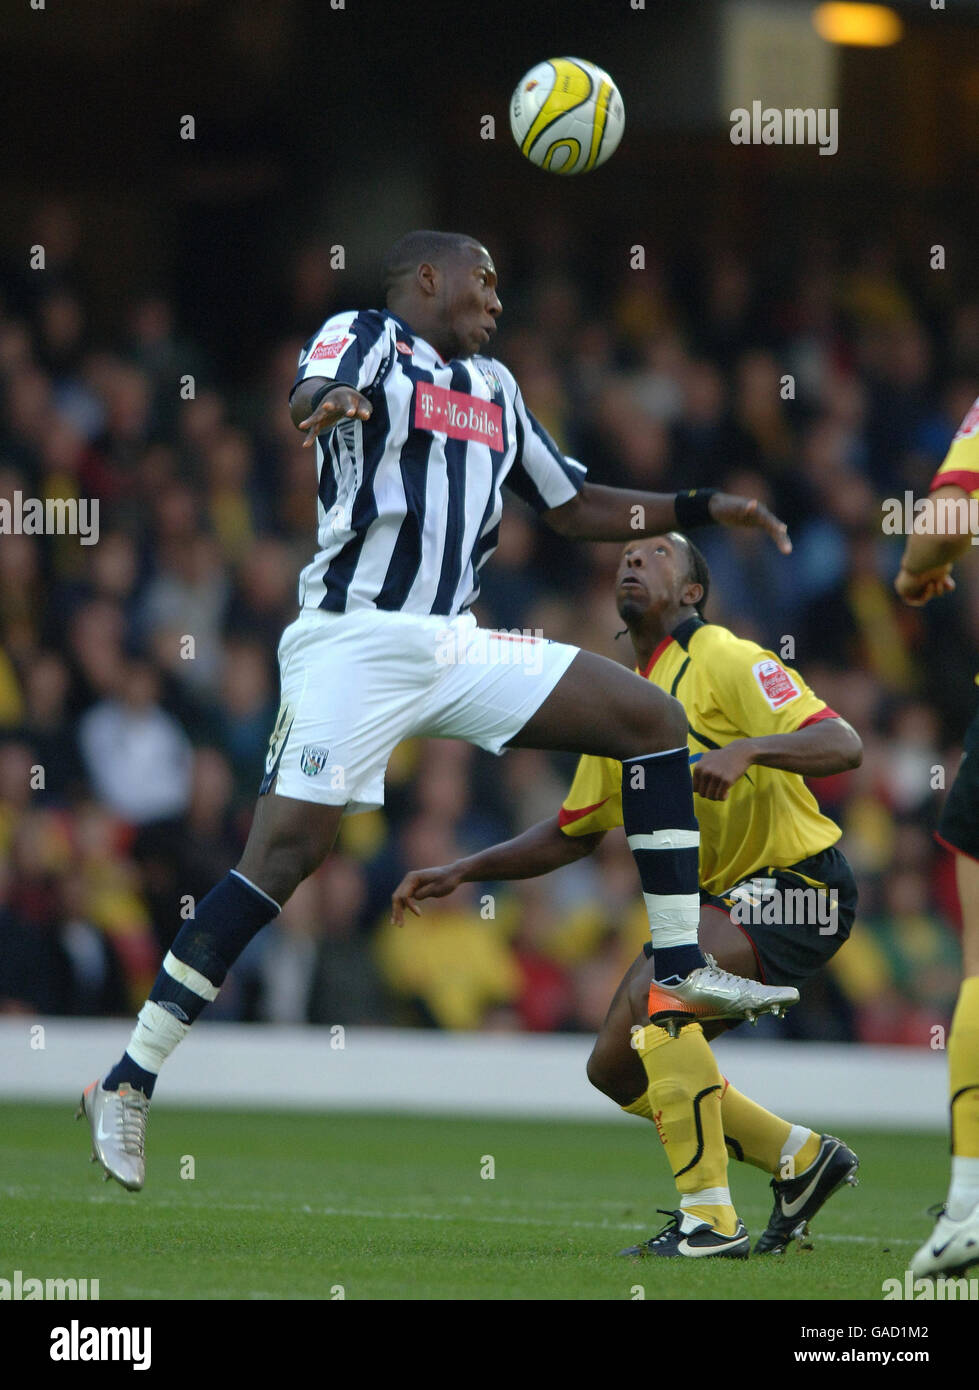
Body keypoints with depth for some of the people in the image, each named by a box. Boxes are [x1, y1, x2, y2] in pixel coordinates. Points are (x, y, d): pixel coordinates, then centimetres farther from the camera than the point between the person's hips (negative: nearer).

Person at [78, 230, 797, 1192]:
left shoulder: (493, 388, 23)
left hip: (453, 646, 7)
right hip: (355, 638, -7)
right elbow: (314, 393, -24)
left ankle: (679, 969, 4)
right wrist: (330, 403, -49)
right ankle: (127, 1083, -12)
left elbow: (574, 508, 31)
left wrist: (704, 509, 23)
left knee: (652, 721, 1)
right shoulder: (365, 338, 0)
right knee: (286, 849, -16)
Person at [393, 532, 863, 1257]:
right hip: (719, 897, 9)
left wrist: (747, 749, -39)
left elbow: (843, 745, -23)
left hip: (800, 885, -9)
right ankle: (799, 1157, 17)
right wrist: (461, 871, 11)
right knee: (615, 1068, 5)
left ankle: (710, 1220, -28)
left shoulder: (725, 661, -13)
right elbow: (573, 834, 20)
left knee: (657, 992, -31)